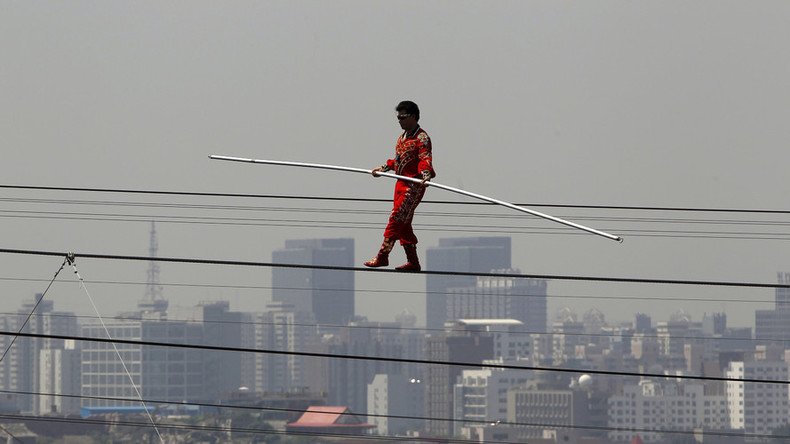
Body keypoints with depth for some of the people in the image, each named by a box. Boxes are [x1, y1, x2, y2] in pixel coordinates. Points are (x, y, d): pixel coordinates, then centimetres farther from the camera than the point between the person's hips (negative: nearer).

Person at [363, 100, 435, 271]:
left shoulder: (422, 138, -11)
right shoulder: (403, 136, 18)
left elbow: (425, 159, -25)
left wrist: (426, 174, -42)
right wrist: (384, 168, 33)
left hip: (414, 185, -10)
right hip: (401, 183, 10)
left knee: (397, 218, -14)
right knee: (404, 224, 8)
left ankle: (383, 256, -14)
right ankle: (413, 262, 12)